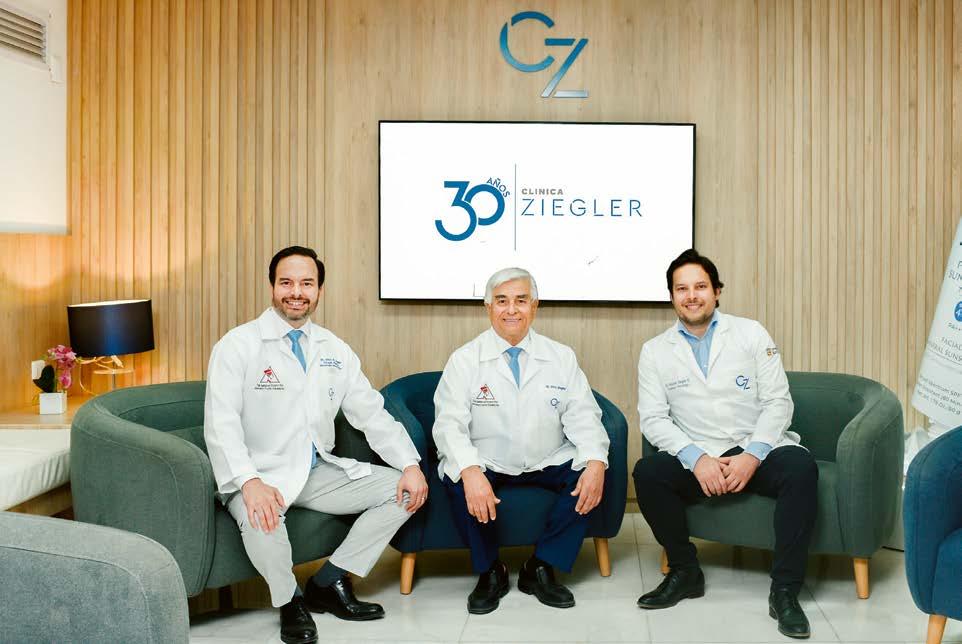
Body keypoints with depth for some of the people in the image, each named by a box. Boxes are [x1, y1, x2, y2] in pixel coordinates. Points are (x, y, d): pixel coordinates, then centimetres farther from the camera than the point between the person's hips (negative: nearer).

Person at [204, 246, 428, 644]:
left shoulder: (334, 350, 9)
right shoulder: (238, 345, -6)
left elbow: (371, 414, 7)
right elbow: (221, 424, -16)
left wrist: (410, 465, -8)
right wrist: (250, 483, -33)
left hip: (319, 472, 6)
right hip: (262, 475, -5)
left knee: (404, 490, -7)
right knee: (259, 517, -38)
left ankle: (329, 583, 5)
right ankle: (290, 602, -4)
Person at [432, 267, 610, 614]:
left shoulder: (561, 357, 6)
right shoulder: (464, 360, -1)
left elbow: (582, 416, -2)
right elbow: (449, 424, -12)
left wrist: (595, 463, -23)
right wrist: (470, 471, -32)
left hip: (548, 465, 2)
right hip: (487, 465, -2)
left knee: (590, 475, -24)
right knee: (458, 482, -32)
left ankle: (541, 567, -6)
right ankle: (490, 572, -6)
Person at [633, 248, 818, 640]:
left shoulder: (751, 334, 5)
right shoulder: (654, 351, 6)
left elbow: (778, 402, 0)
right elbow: (653, 418, -2)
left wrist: (751, 456, -15)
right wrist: (696, 459, -18)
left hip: (756, 453, 0)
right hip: (697, 459, 1)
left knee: (800, 467, -31)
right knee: (648, 472, -27)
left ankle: (785, 590, -19)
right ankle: (685, 572, -5)